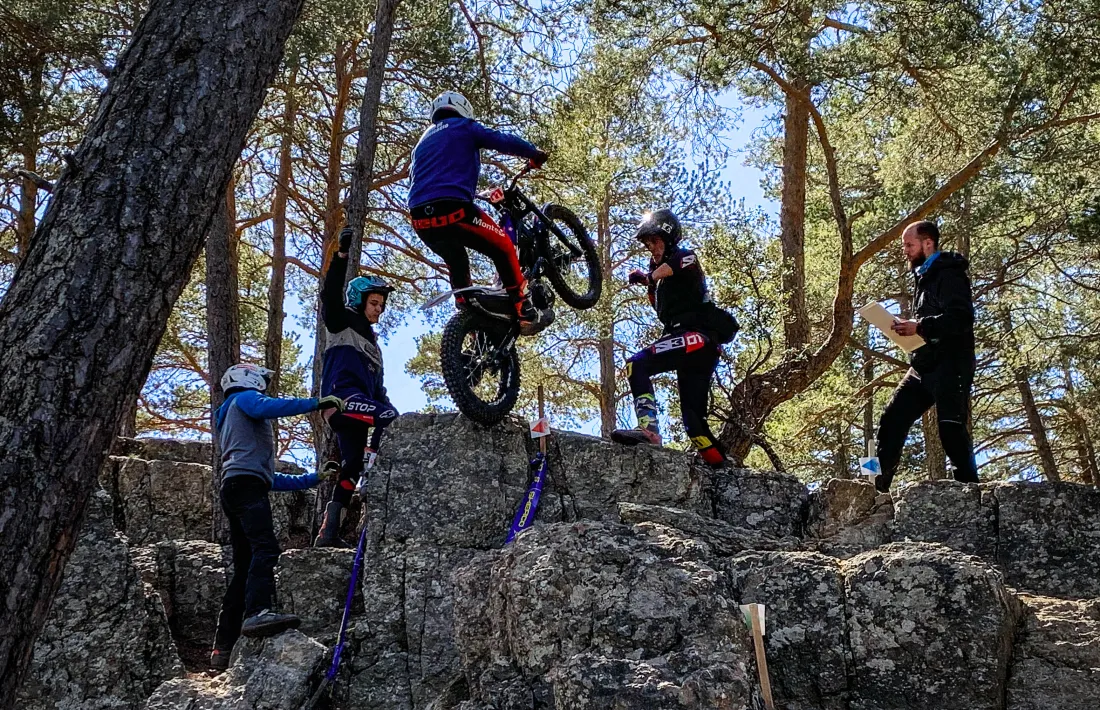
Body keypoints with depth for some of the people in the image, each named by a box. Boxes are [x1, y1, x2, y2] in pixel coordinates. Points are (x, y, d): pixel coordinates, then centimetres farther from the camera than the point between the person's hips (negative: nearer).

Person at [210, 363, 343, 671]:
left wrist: (313, 479, 34)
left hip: (235, 488, 9)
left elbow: (270, 478, 35)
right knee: (266, 548, -27)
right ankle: (258, 612, -47)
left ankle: (223, 649, -1)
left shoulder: (234, 420, 40)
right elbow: (268, 407, -13)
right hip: (245, 484, -9)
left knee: (243, 568, 3)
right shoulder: (243, 398, 15)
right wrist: (317, 403, -12)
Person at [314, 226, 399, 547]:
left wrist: (384, 403, 17)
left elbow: (377, 384, 30)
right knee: (387, 416, -31)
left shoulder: (371, 340, 30)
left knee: (351, 467, 4)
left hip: (359, 402, 9)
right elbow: (330, 294, -13)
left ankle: (328, 532, 5)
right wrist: (342, 254, -23)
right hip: (342, 395, -9)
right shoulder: (342, 322, 7)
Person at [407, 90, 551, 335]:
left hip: (420, 218, 6)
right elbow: (505, 141, 6)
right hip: (453, 210, -6)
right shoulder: (464, 127, 14)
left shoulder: (423, 141, 33)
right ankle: (525, 313, 4)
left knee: (457, 264, 29)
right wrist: (534, 154, 22)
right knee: (504, 249, 11)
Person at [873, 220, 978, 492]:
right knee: (892, 419, 1)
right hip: (924, 366, 9)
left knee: (951, 430, -13)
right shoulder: (925, 277, 22)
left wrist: (919, 327, -24)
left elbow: (961, 318, -23)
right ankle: (877, 486, 1)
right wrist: (910, 329, 12)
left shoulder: (948, 275, -8)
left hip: (949, 366, -9)